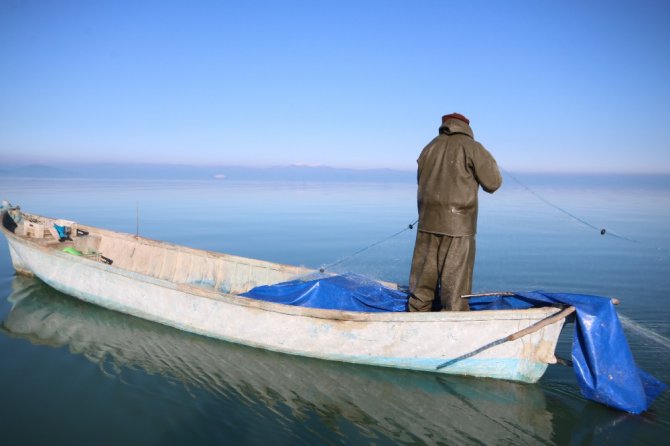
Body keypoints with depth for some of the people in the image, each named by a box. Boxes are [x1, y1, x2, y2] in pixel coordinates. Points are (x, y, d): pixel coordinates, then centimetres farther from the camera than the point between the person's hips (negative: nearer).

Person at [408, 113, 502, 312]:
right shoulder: (472, 148, -2)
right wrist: (488, 161, 17)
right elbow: (493, 183, -2)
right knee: (455, 281, 1)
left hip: (428, 222, 5)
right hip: (457, 225, -4)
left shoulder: (430, 148, 12)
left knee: (423, 279, 12)